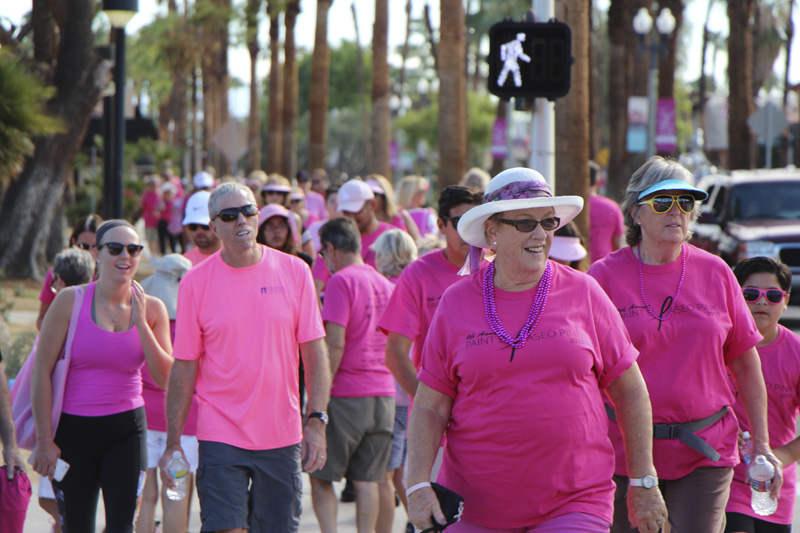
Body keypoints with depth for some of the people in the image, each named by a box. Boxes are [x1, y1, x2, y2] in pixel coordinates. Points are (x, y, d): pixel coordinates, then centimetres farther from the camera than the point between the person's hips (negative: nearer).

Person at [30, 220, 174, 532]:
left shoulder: (152, 309, 2)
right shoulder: (71, 301, -5)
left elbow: (165, 379, -5)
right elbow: (42, 371, -5)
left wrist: (141, 324, -14)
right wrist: (44, 440, -7)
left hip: (126, 428, 1)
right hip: (73, 428, -1)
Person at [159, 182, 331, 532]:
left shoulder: (294, 272, 1)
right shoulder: (195, 283, -3)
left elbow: (314, 353, 4)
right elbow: (184, 368, 1)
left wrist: (317, 421, -5)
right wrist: (173, 442, -1)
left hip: (282, 435, 2)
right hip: (221, 436, -2)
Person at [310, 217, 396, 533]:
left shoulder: (341, 281, -10)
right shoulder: (385, 285, 13)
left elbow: (335, 343, -16)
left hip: (345, 395, -6)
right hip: (383, 392, 6)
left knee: (321, 477, 2)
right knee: (367, 480, 8)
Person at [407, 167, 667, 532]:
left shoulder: (583, 294, 4)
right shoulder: (456, 303, 4)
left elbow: (630, 392, 9)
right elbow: (428, 409, 4)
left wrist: (644, 484, 7)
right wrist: (418, 485, -10)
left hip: (574, 503, -1)